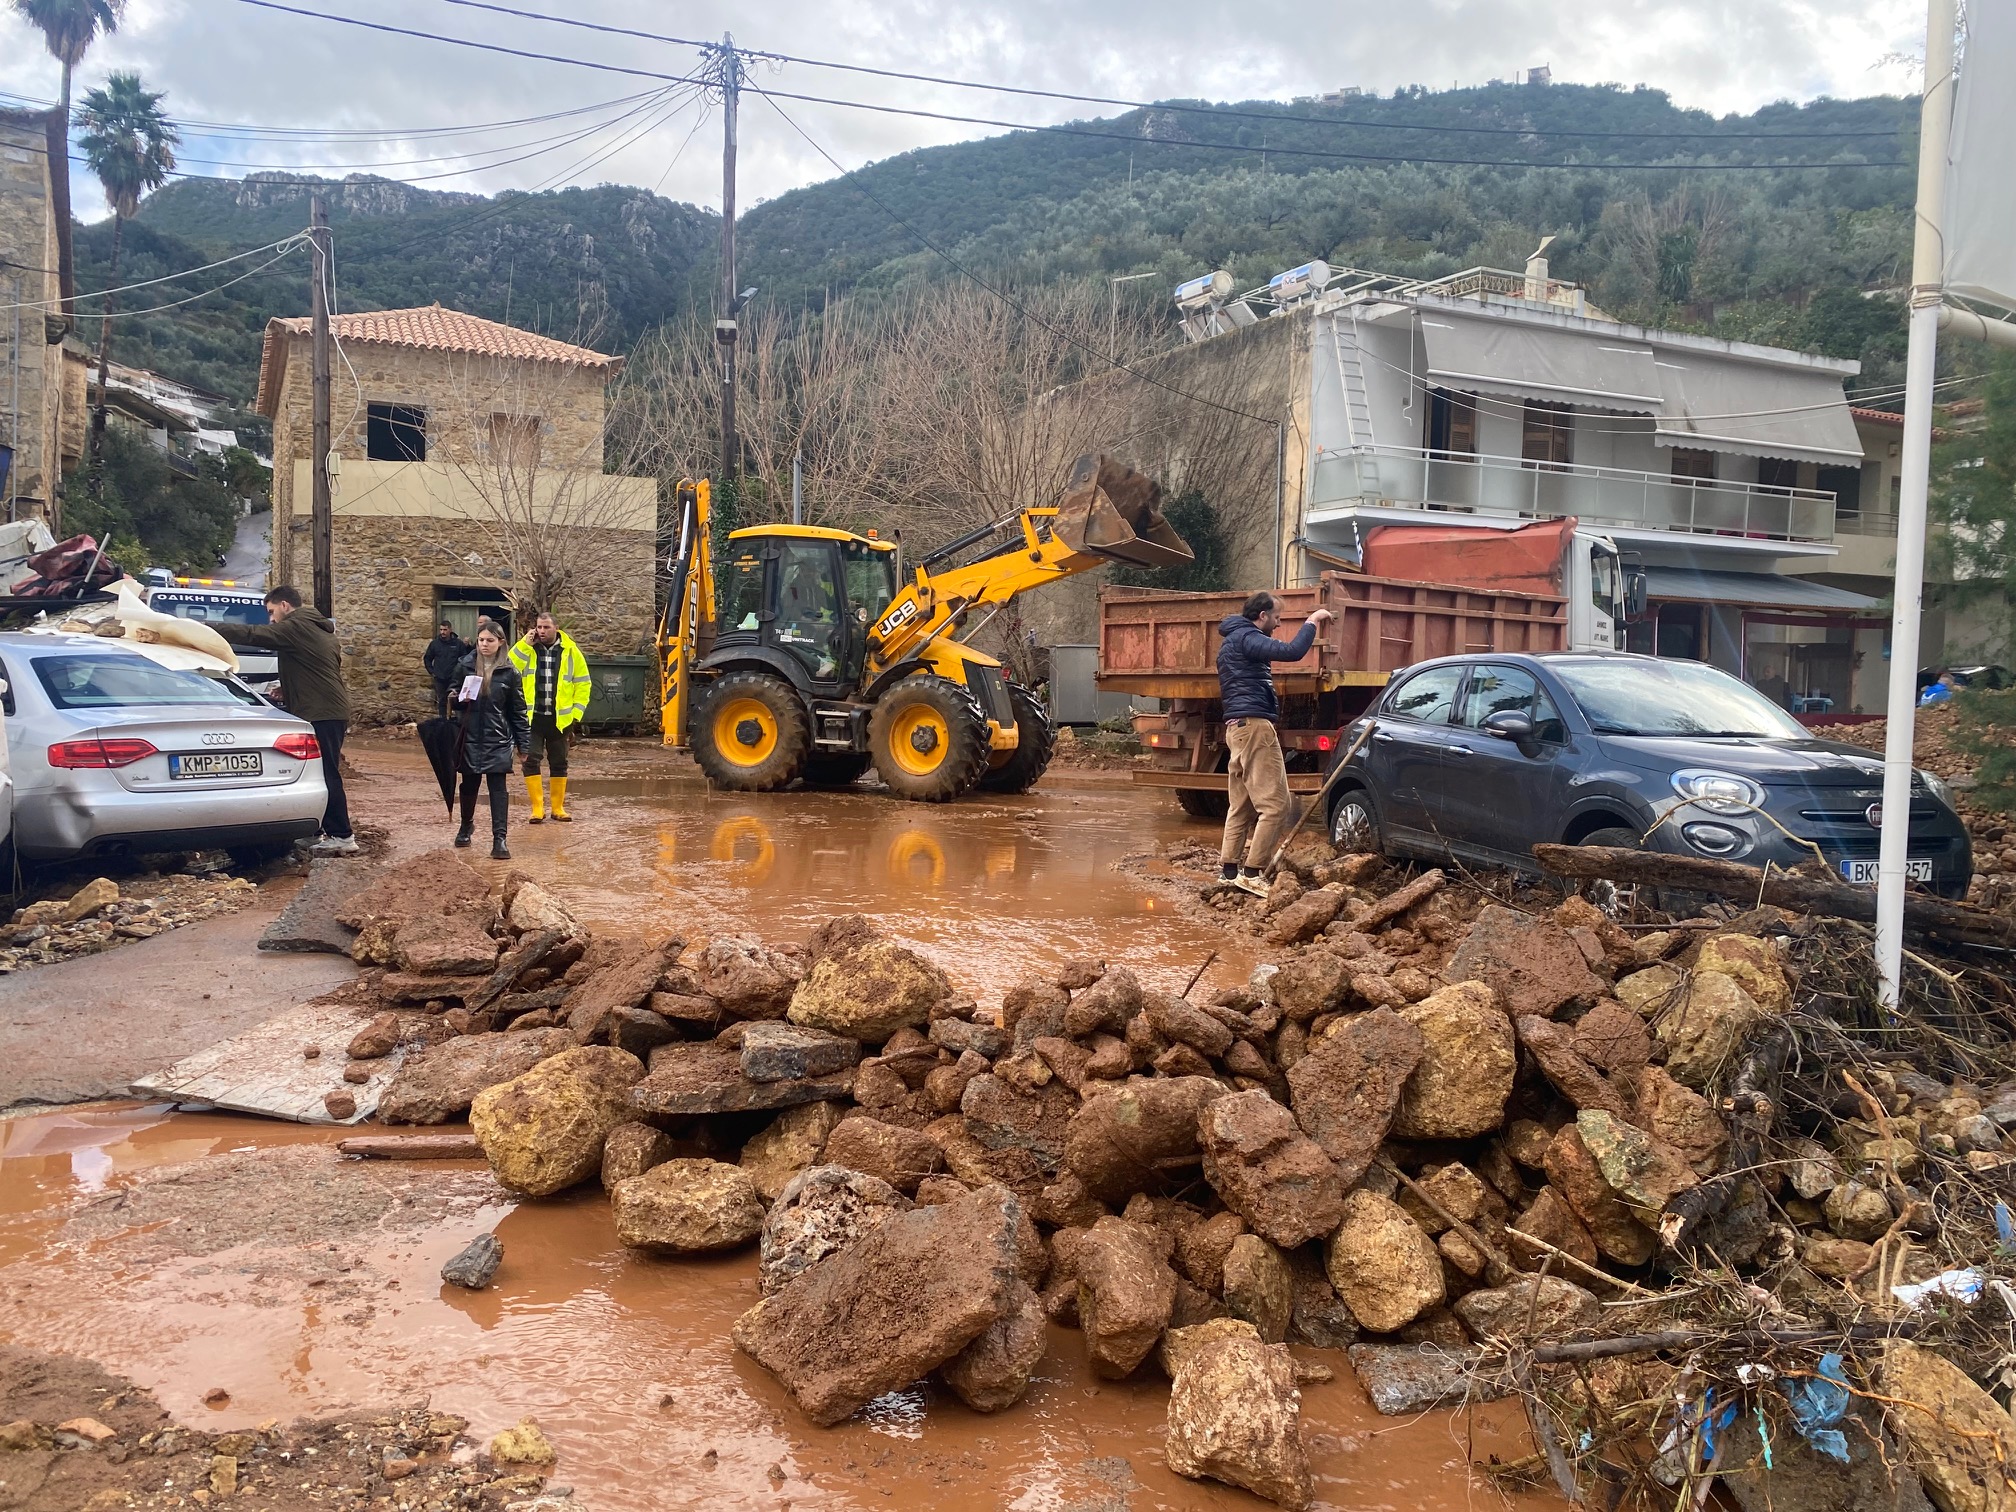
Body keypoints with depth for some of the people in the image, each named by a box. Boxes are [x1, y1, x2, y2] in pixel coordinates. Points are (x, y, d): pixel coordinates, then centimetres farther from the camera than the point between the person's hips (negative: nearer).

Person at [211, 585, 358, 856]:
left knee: (326, 775, -9)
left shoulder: (295, 627, -8)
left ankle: (341, 836, -9)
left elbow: (250, 634, -11)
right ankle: (334, 832, 13)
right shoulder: (320, 629, 21)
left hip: (320, 714, -10)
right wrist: (287, 691, 22)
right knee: (325, 774, 11)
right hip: (331, 711, 10)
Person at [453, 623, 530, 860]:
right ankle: (466, 825, 39)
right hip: (470, 738, 2)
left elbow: (518, 711, 1)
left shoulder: (509, 672, -3)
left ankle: (499, 838, -8)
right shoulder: (465, 666, 2)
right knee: (469, 785, 15)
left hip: (498, 740, -2)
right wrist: (460, 699, -12)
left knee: (499, 788, -7)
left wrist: (523, 743, 0)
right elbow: (454, 696, 12)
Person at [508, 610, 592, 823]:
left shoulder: (570, 651, 1)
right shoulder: (527, 648, 2)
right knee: (531, 760, -9)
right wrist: (525, 644, -16)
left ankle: (558, 808, 21)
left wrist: (577, 712, 0)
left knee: (559, 763, 9)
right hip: (532, 717, -1)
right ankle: (537, 808, -2)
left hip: (559, 719, 1)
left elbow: (582, 683, 6)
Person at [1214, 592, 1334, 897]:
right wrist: (1312, 621, -11)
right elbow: (1292, 652, -22)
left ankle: (1228, 870, 12)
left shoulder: (1234, 641, 23)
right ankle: (1251, 873, -14)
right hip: (1253, 725, -11)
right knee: (1274, 805, -12)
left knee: (1241, 806, 12)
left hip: (1239, 726, 11)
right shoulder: (1245, 638, -11)